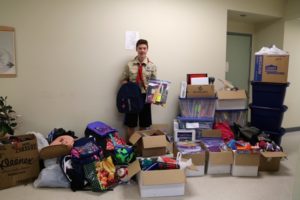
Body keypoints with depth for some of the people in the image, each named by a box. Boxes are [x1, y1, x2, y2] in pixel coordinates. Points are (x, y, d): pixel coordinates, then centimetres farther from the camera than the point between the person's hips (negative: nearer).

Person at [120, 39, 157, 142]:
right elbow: (124, 80, 5)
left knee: (144, 125, 12)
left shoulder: (152, 66, -3)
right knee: (131, 125, 9)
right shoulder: (130, 64, -3)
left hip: (145, 96, 1)